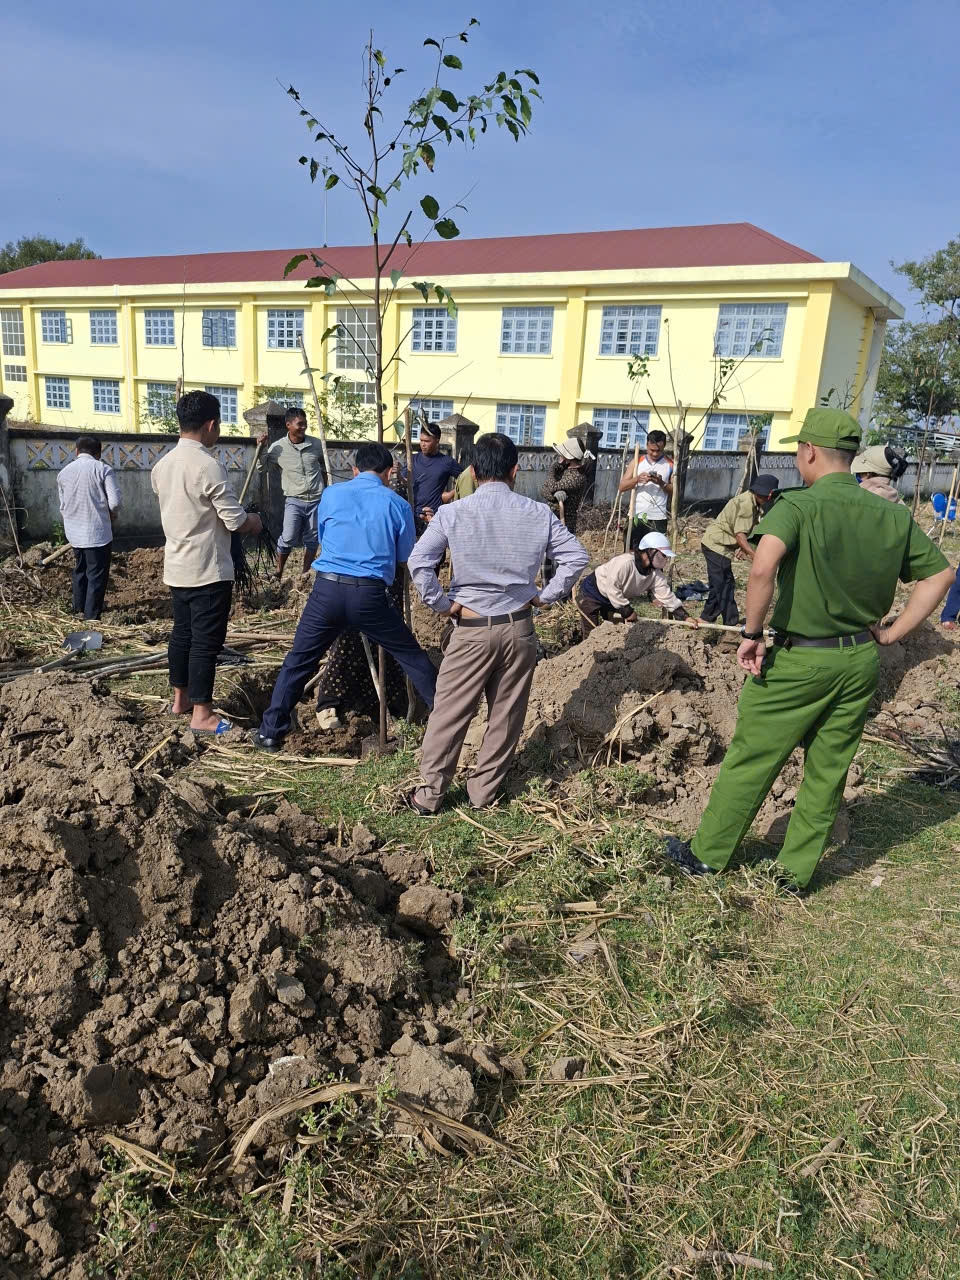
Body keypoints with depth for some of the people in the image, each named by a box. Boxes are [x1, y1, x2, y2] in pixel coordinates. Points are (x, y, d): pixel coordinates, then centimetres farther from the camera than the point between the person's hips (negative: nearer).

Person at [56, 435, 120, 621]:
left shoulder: (64, 473, 6)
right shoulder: (103, 469, -10)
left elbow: (63, 507, 14)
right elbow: (115, 502, -16)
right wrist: (112, 514, 6)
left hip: (74, 533, 6)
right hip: (98, 532, -6)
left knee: (80, 569, 22)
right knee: (97, 574, 3)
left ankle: (79, 608, 34)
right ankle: (92, 615, 5)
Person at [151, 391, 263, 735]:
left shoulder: (163, 465, 8)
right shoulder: (207, 465, -18)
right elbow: (235, 520, -18)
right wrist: (254, 522, 5)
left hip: (177, 568, 8)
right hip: (208, 570, -8)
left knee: (181, 633, 17)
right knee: (206, 642, -2)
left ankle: (180, 699, 29)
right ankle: (201, 715, 4)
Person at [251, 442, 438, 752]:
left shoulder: (331, 494, 9)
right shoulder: (397, 504, 6)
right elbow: (404, 555, 17)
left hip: (328, 589, 1)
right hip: (371, 595, -1)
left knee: (298, 661, 14)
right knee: (412, 656, 14)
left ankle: (270, 732, 18)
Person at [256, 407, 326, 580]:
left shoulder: (316, 444, 1)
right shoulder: (278, 447, -6)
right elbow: (261, 466, 3)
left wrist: (325, 490, 25)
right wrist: (260, 447, -11)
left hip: (316, 500, 2)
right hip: (294, 500, -2)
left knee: (311, 540, 8)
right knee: (288, 539, -11)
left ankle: (305, 575, 22)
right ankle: (278, 572, 9)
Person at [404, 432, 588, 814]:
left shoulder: (452, 514, -8)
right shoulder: (538, 514, -2)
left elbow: (419, 562, -17)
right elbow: (576, 556, -2)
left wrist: (441, 604, -5)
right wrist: (545, 596, 4)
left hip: (472, 628, -2)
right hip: (519, 627, 2)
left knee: (450, 713, 9)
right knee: (507, 715, 14)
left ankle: (430, 795, 19)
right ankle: (484, 791, 27)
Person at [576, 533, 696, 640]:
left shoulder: (655, 574, -10)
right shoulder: (625, 562, -35)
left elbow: (667, 596, -9)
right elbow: (612, 588, -34)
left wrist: (685, 617, -19)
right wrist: (627, 611, -27)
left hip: (613, 599, 8)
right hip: (590, 593, -8)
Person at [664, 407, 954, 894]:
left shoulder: (798, 505, -15)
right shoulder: (894, 515, 3)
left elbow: (763, 567, -33)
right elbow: (939, 575, 9)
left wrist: (752, 634, -22)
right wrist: (891, 633, 9)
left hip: (797, 660, -5)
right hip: (861, 662, 6)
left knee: (750, 761, 9)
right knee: (828, 771, 16)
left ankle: (707, 853, 25)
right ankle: (796, 872, 29)